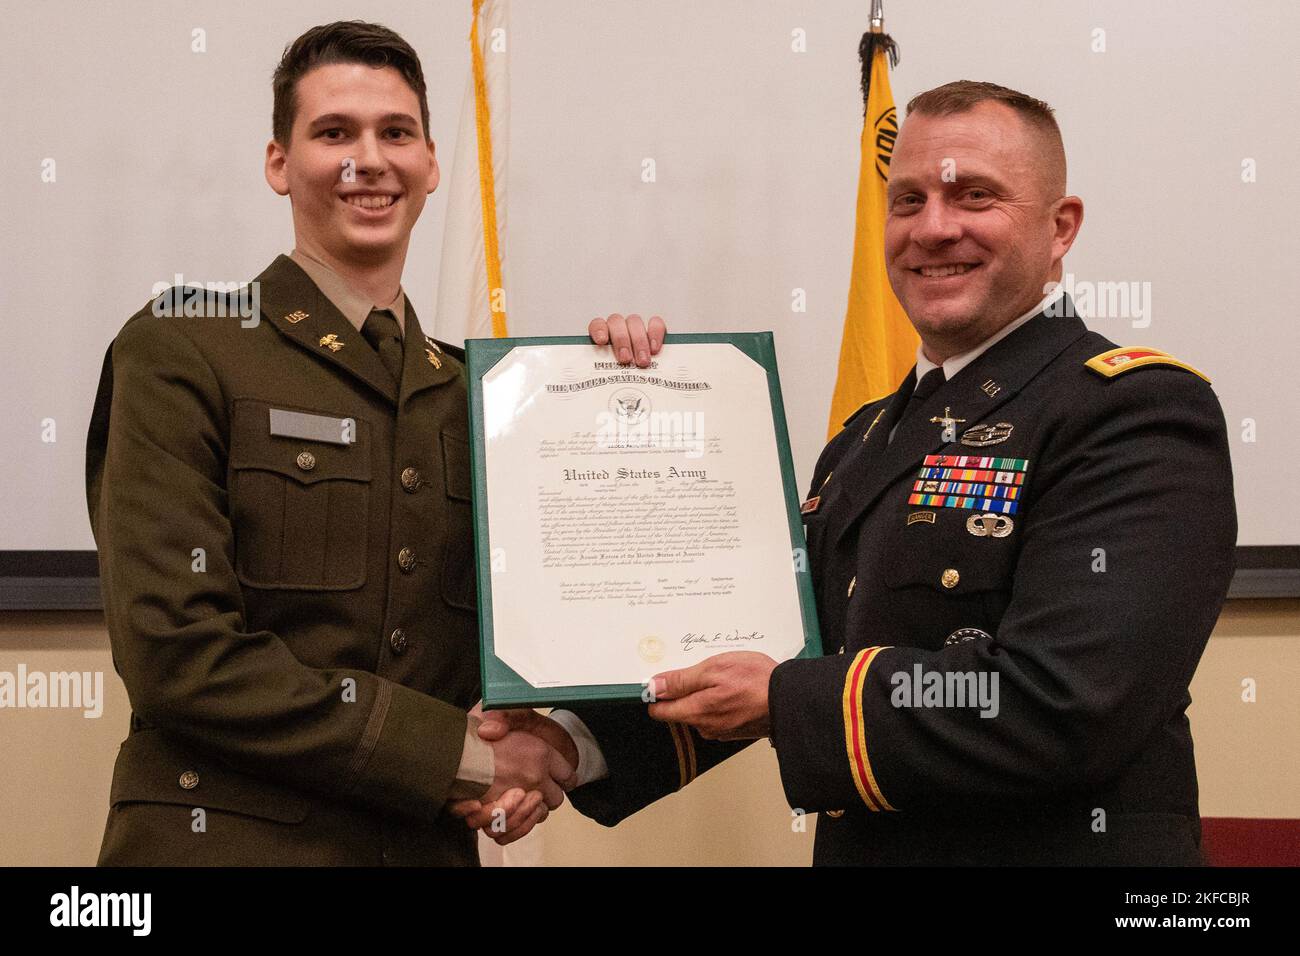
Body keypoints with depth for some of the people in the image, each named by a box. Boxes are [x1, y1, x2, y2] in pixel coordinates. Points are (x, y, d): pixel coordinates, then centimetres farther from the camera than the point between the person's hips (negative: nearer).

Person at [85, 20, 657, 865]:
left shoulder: (466, 390, 11)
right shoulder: (182, 352, -5)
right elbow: (175, 647, -14)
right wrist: (455, 754, -14)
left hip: (431, 843, 5)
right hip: (229, 838, -4)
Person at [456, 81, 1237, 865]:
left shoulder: (1138, 415, -15)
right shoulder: (867, 440, 12)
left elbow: (1062, 707, -26)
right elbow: (773, 658, 13)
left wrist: (787, 702, -18)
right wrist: (582, 744, -2)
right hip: (856, 846, 7)